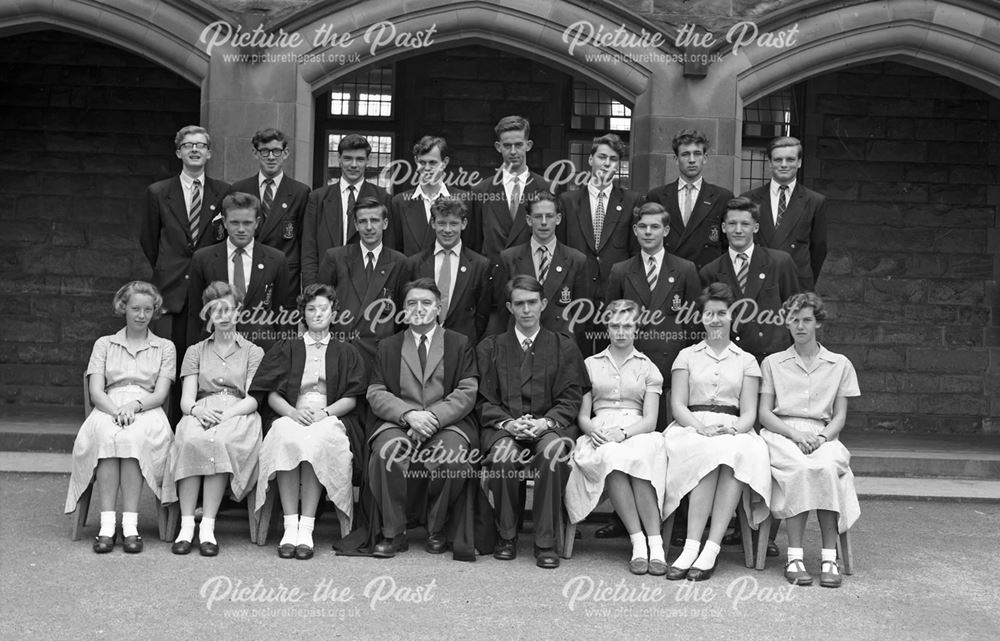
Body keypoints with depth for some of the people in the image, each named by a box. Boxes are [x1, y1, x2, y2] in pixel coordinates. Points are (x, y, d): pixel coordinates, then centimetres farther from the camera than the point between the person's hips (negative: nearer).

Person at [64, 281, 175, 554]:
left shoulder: (165, 347, 19)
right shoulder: (104, 344, 21)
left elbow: (160, 393, 6)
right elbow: (96, 392, 7)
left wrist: (135, 405, -17)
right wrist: (116, 411, -15)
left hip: (147, 411, -1)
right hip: (108, 409, 1)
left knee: (134, 436, -37)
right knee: (107, 435, -36)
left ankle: (130, 525, -40)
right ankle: (107, 524, -40)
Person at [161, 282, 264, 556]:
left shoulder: (253, 352, 18)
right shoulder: (196, 351, 24)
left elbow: (253, 399, 4)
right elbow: (186, 398, 11)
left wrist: (225, 414, -15)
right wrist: (197, 410, -14)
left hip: (238, 415, -1)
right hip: (201, 413, 2)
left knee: (220, 441, -38)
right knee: (190, 440, -36)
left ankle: (207, 527, -38)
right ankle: (186, 525, -36)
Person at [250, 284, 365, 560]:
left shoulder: (346, 353, 21)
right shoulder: (286, 349, 22)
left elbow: (352, 398, 9)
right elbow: (271, 394, 10)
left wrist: (324, 412, -10)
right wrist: (293, 412, -10)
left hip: (330, 419, -1)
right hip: (291, 416, 1)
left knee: (317, 441, -38)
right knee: (286, 439, -37)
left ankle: (307, 527, -39)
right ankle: (290, 526, -39)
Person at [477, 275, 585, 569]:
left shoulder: (565, 347, 14)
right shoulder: (489, 347, 16)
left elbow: (570, 400, 5)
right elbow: (484, 401, 8)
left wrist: (545, 422, -14)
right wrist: (508, 423, -12)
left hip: (550, 426, 0)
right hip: (504, 427, 1)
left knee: (552, 452, -35)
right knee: (503, 454, -34)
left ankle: (547, 542, -25)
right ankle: (506, 537, -13)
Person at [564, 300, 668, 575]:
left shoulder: (648, 369, 17)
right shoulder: (591, 364, 20)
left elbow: (650, 419, 4)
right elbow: (582, 416, 14)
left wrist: (623, 433, -16)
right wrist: (593, 430, -10)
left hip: (637, 434, 0)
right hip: (600, 437, 0)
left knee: (637, 456, -38)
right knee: (612, 457, -37)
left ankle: (655, 544, -40)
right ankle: (639, 542, -38)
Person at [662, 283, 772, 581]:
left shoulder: (746, 361, 19)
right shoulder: (687, 356, 19)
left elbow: (749, 413, 9)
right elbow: (678, 405, 6)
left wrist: (732, 429, -15)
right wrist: (702, 426, -15)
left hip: (733, 431, 1)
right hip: (692, 427, -1)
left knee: (743, 452, -36)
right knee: (712, 452, -37)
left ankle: (711, 549, -41)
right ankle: (693, 547, -42)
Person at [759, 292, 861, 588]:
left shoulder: (840, 364, 19)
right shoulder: (772, 363, 18)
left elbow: (839, 417, 12)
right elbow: (764, 413, 8)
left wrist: (822, 437, -10)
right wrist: (795, 433, -11)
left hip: (822, 437, 1)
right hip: (781, 435, -1)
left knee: (828, 466, -36)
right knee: (799, 468, -37)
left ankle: (829, 557, -34)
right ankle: (794, 556, -36)